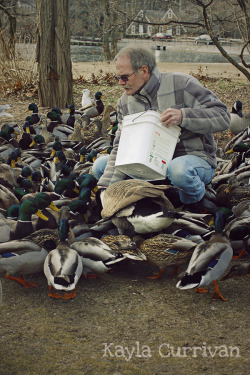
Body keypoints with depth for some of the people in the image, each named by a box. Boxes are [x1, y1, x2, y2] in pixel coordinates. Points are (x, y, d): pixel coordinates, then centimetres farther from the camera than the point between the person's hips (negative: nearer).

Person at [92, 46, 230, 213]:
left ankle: (196, 203, -7)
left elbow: (223, 116, -16)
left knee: (178, 169, -42)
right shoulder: (126, 102, 5)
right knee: (100, 166, -3)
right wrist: (107, 186, -11)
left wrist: (183, 116, -31)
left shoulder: (181, 84, -12)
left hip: (195, 158, -6)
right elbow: (121, 147, 1)